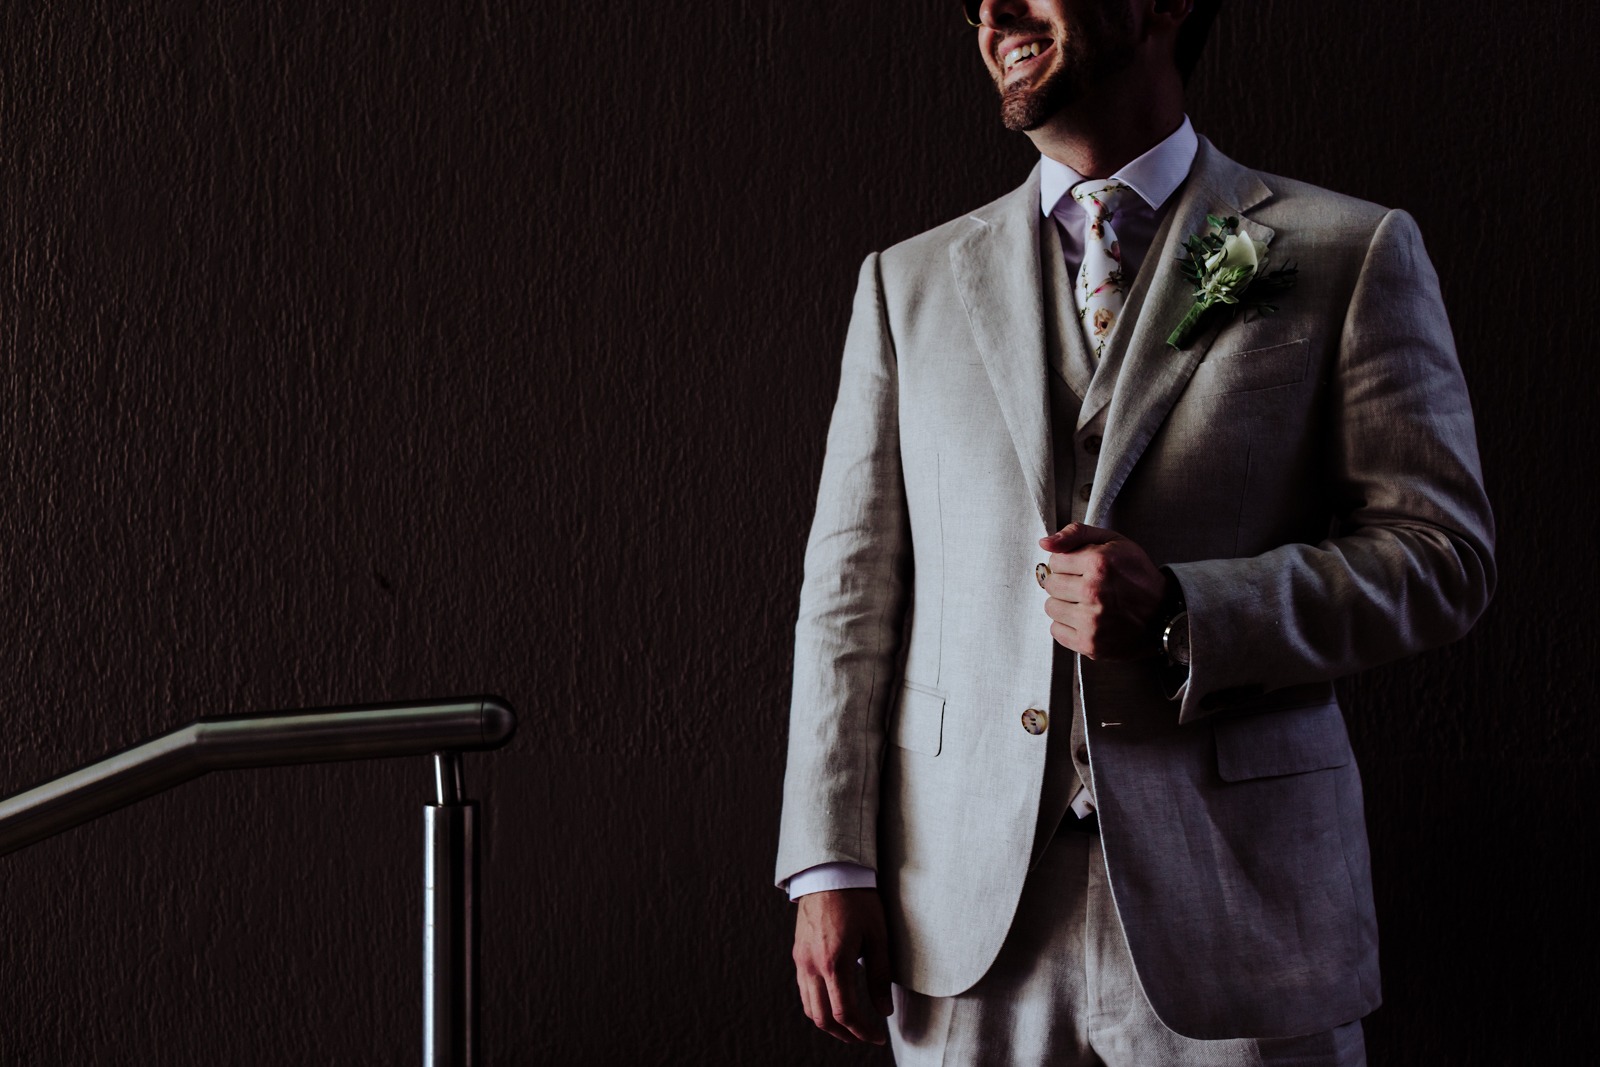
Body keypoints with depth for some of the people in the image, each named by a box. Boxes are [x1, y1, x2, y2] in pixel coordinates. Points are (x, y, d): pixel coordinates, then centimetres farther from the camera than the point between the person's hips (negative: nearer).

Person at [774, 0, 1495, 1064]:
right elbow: (851, 587, 8)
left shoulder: (1350, 255, 2)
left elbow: (1442, 553, -2)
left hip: (1237, 908, -2)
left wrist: (1183, 614, -16)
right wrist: (830, 866, 0)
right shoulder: (909, 281, 11)